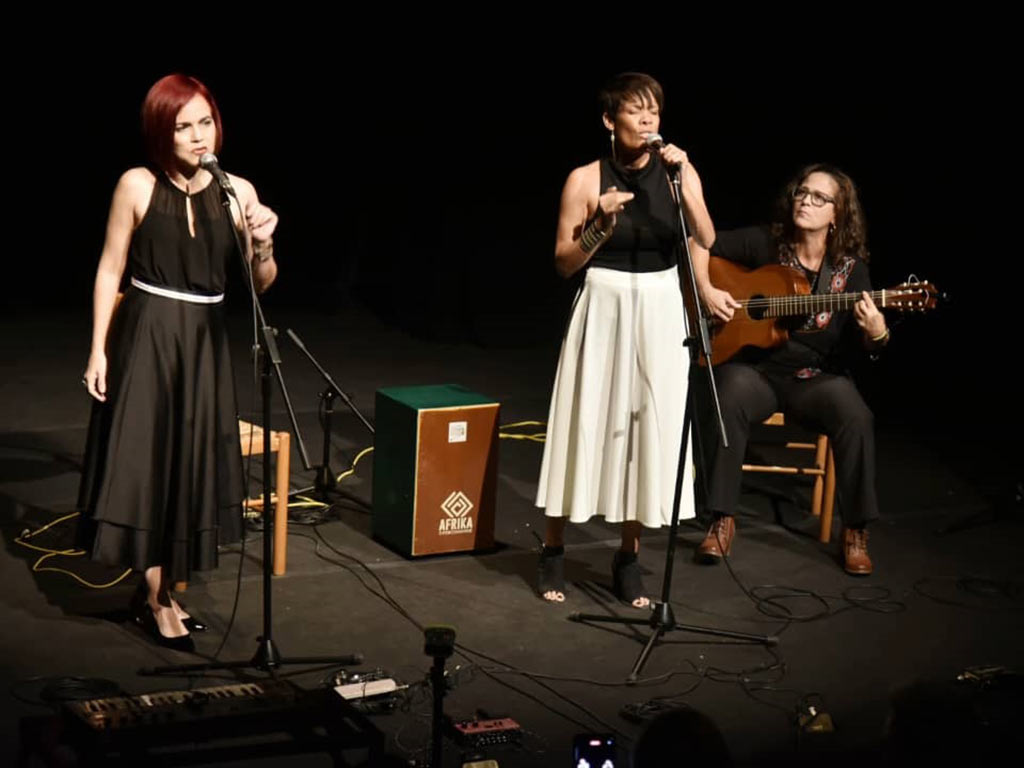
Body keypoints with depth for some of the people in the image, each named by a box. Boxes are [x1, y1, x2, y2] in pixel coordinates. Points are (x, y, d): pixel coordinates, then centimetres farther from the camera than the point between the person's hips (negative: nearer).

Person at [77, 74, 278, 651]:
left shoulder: (238, 191, -2)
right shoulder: (137, 186, -8)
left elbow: (261, 284, 0)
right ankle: (158, 601, 9)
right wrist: (98, 349, -5)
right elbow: (110, 270, -2)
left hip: (205, 344, 3)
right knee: (146, 464, -2)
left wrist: (263, 245, -21)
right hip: (145, 340, -3)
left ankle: (161, 589, 25)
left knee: (192, 467, 9)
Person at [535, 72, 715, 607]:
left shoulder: (677, 171, 0)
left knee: (650, 428, 4)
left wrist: (683, 180, -20)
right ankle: (553, 552, 14)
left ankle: (628, 557, 16)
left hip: (660, 312, 2)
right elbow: (564, 264, -4)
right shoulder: (586, 179, -5)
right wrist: (602, 223, -18)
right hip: (602, 309, -2)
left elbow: (706, 240, -13)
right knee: (585, 425, 1)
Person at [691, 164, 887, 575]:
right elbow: (701, 244, 5)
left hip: (816, 376, 1)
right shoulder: (764, 243, -2)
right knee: (731, 403, -34)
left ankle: (856, 532, -12)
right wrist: (706, 290, -11)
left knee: (856, 418, -28)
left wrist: (876, 332, -25)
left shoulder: (850, 268, -1)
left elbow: (871, 342, -1)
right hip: (753, 366, -1)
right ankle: (722, 521, -21)